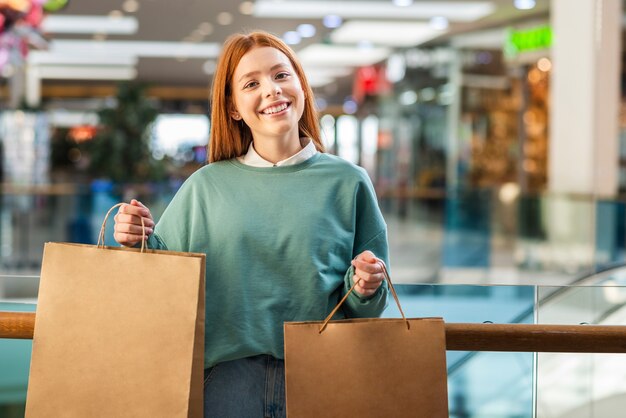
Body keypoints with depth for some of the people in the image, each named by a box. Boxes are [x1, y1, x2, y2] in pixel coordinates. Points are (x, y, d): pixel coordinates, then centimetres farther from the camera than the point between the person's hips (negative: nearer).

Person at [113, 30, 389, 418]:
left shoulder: (348, 182, 4)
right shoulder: (206, 186, 7)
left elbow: (365, 309, 8)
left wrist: (364, 287, -13)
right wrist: (142, 242, -8)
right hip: (228, 377, 0)